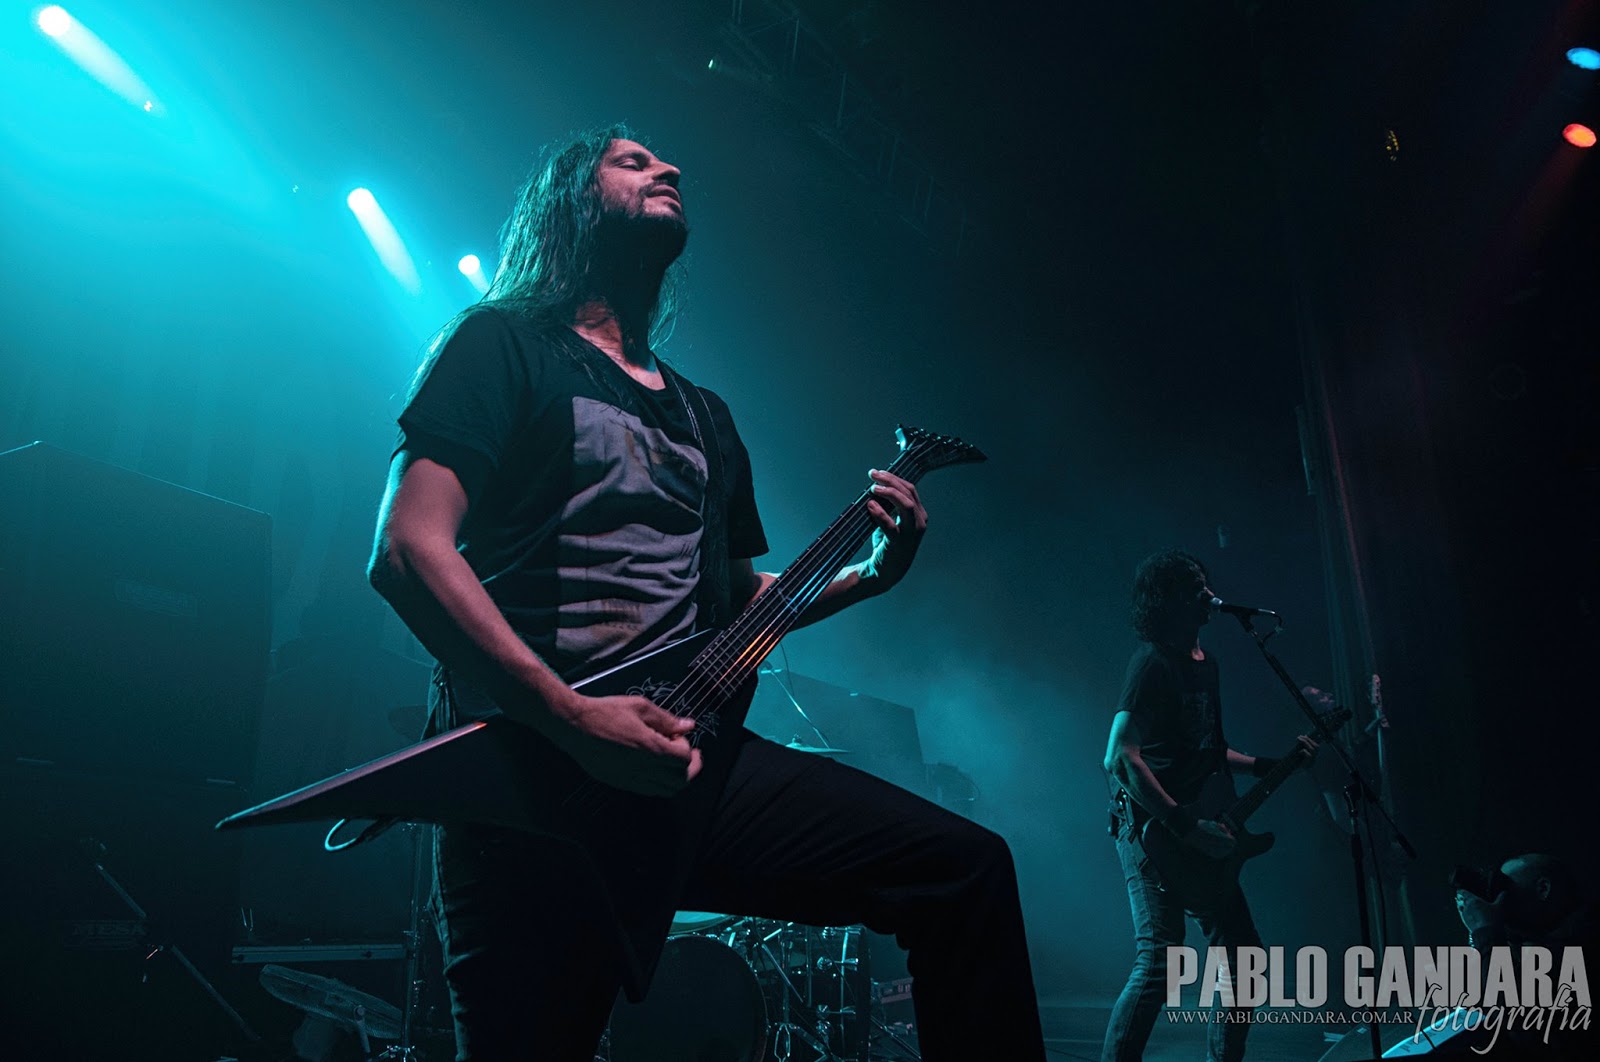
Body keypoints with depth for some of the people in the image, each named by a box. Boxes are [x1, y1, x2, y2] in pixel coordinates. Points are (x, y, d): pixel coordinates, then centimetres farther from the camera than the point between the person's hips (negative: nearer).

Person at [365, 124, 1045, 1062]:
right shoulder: (507, 343, 4)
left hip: (689, 758, 5)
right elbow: (410, 552, -9)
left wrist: (867, 574, 9)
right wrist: (574, 719, -20)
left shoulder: (707, 417, 24)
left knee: (967, 867, -6)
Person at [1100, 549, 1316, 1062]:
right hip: (1153, 831, -9)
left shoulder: (1205, 663, 14)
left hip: (1196, 838, 10)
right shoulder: (1153, 663, -15)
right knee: (1159, 962, -14)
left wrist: (1270, 765, 18)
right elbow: (1119, 758, -23)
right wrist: (1187, 827, -23)